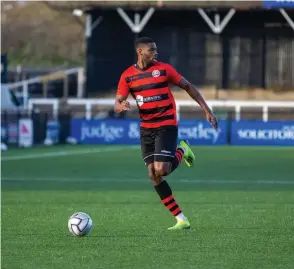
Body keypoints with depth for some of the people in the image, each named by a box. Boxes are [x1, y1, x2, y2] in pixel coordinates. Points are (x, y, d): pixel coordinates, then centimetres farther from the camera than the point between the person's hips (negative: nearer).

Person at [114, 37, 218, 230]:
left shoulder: (164, 69, -5)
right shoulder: (128, 76, 1)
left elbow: (188, 86, 5)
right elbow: (117, 104, -2)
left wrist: (207, 110, 2)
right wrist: (122, 106, -27)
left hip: (167, 125, -4)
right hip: (146, 128, 4)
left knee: (161, 170, -19)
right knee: (153, 175, -2)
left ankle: (181, 151, 14)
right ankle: (181, 220, 4)